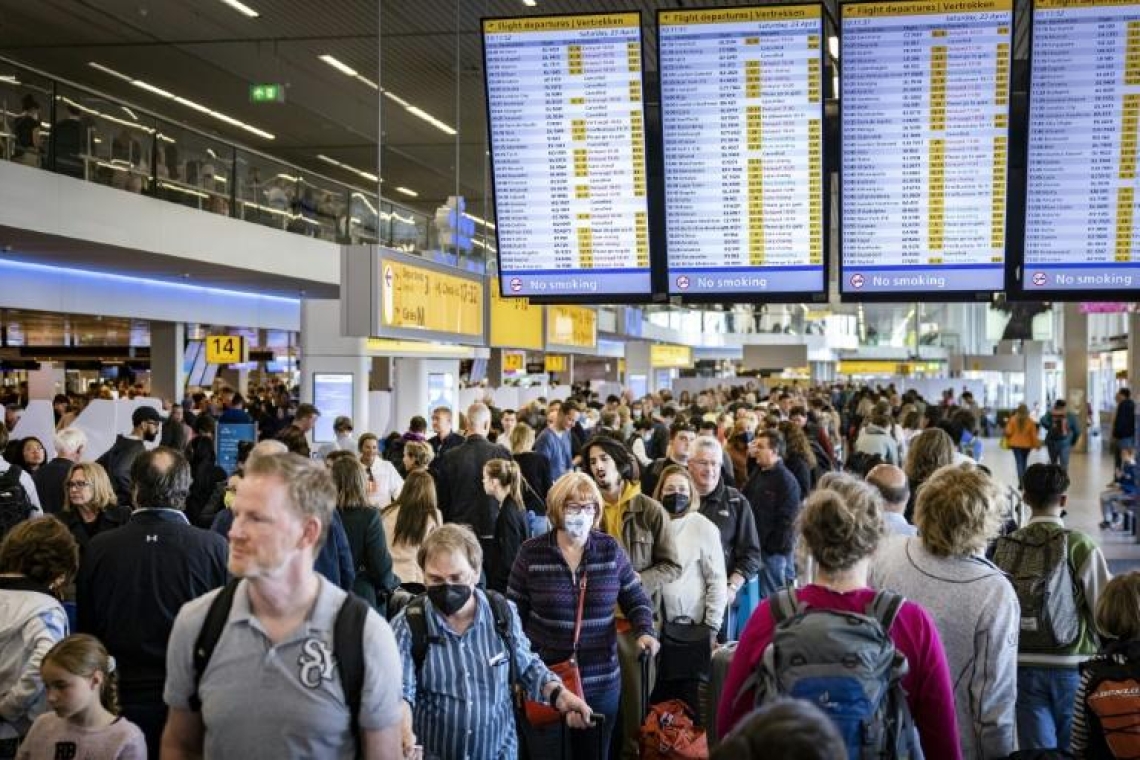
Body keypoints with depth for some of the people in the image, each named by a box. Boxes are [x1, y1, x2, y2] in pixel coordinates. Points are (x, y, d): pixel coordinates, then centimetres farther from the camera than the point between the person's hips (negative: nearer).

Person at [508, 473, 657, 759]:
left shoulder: (611, 549, -2)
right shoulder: (531, 553, -5)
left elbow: (636, 600, 7)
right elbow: (515, 614, 1)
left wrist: (645, 631, -13)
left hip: (601, 681, 1)